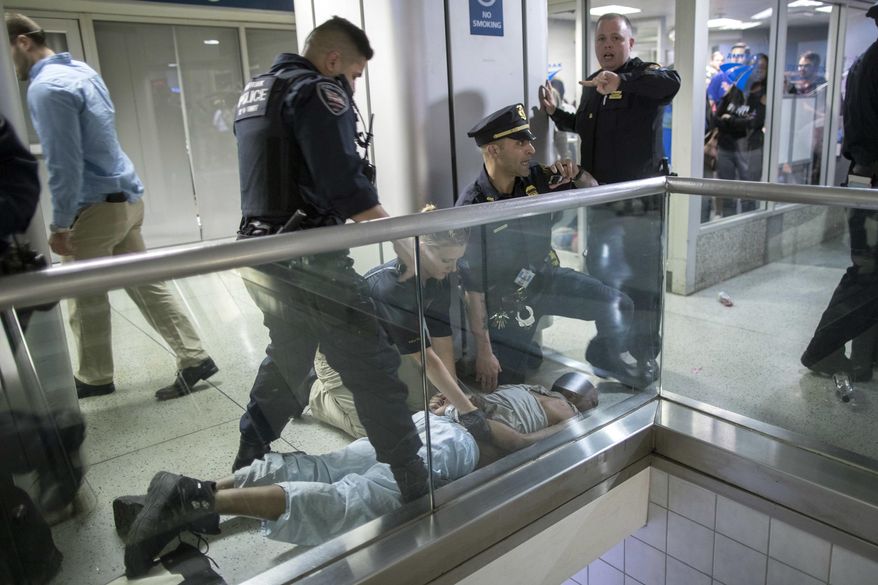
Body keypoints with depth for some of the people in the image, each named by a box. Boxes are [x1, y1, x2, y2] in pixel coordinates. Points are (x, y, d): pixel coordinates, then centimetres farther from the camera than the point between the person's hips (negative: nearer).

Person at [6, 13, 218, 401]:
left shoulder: (46, 88, -16)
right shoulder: (82, 70, 12)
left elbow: (64, 164, -21)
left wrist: (59, 225, -15)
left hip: (96, 207, -9)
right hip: (127, 198, 9)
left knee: (86, 301, 7)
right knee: (146, 284, 10)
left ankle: (95, 378, 23)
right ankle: (194, 358, 10)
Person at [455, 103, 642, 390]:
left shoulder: (535, 178, -12)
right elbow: (473, 288, -24)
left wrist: (577, 174, -19)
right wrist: (483, 352, -22)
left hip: (544, 275, 5)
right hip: (505, 295, -4)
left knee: (618, 307, -4)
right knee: (504, 380, -2)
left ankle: (604, 359, 23)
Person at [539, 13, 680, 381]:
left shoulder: (644, 75, -10)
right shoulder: (591, 85, 11)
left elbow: (671, 83, -34)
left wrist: (622, 81, -48)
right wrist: (555, 113, 13)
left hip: (641, 200, -7)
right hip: (599, 198, 7)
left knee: (642, 280, 3)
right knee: (600, 275, 17)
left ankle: (644, 356, 18)